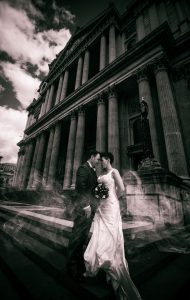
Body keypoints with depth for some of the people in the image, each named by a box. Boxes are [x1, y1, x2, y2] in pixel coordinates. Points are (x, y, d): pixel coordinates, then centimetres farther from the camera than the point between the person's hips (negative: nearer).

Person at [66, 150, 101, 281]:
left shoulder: (93, 171, 18)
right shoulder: (83, 168, -11)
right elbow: (80, 187, -20)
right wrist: (86, 205, -21)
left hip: (90, 206, 9)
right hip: (83, 205, -9)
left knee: (84, 235, 17)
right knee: (78, 235, 1)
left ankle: (79, 261, 33)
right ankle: (72, 266, 17)